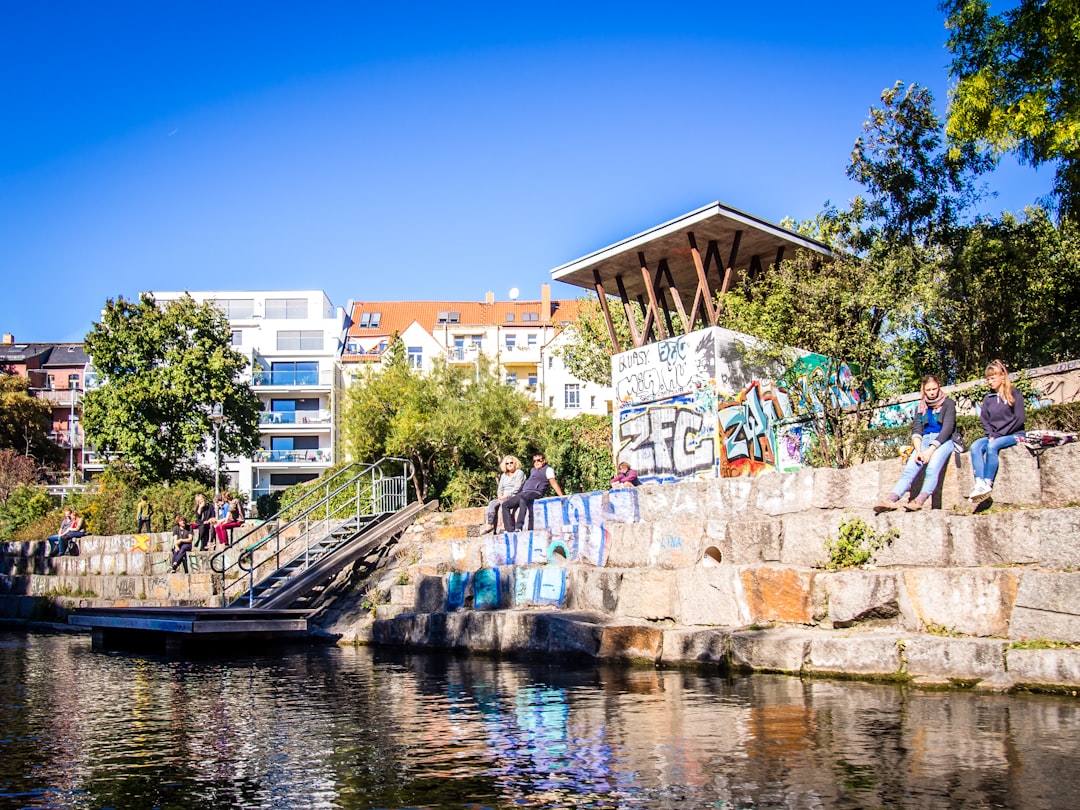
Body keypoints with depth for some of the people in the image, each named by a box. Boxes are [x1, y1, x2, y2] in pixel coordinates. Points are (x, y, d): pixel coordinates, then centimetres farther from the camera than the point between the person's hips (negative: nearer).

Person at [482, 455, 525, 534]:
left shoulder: (519, 473, 2)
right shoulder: (504, 475, 23)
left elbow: (517, 488, -9)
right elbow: (500, 489, 19)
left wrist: (505, 496, -16)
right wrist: (500, 495, -4)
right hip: (503, 498, 6)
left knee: (503, 503, -34)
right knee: (492, 503, -22)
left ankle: (504, 527, -36)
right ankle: (490, 525, -33)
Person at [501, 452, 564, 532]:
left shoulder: (548, 470, 6)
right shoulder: (533, 470, 29)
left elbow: (554, 484, -2)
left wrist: (562, 497, -11)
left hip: (535, 493, -9)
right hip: (523, 493, 9)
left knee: (523, 498, -41)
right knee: (505, 504, -3)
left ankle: (519, 527, -48)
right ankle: (509, 529, -11)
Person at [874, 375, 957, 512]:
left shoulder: (948, 404, 6)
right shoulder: (920, 408, 18)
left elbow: (947, 428, -6)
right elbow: (916, 430, 7)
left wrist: (931, 450, -17)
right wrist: (918, 450, -13)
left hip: (943, 441, -3)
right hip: (924, 441, 3)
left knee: (933, 467, -34)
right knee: (909, 469, -24)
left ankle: (919, 501, -52)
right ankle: (891, 500, -45)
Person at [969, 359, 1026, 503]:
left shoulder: (1014, 394, 0)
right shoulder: (988, 398, 16)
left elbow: (1019, 419, -8)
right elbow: (985, 420, 12)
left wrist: (999, 434, -13)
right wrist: (991, 434, -8)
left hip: (1014, 435, -5)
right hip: (994, 436, 5)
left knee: (992, 446, -35)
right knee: (975, 446, -26)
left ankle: (988, 484, -36)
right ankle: (979, 484, -42)